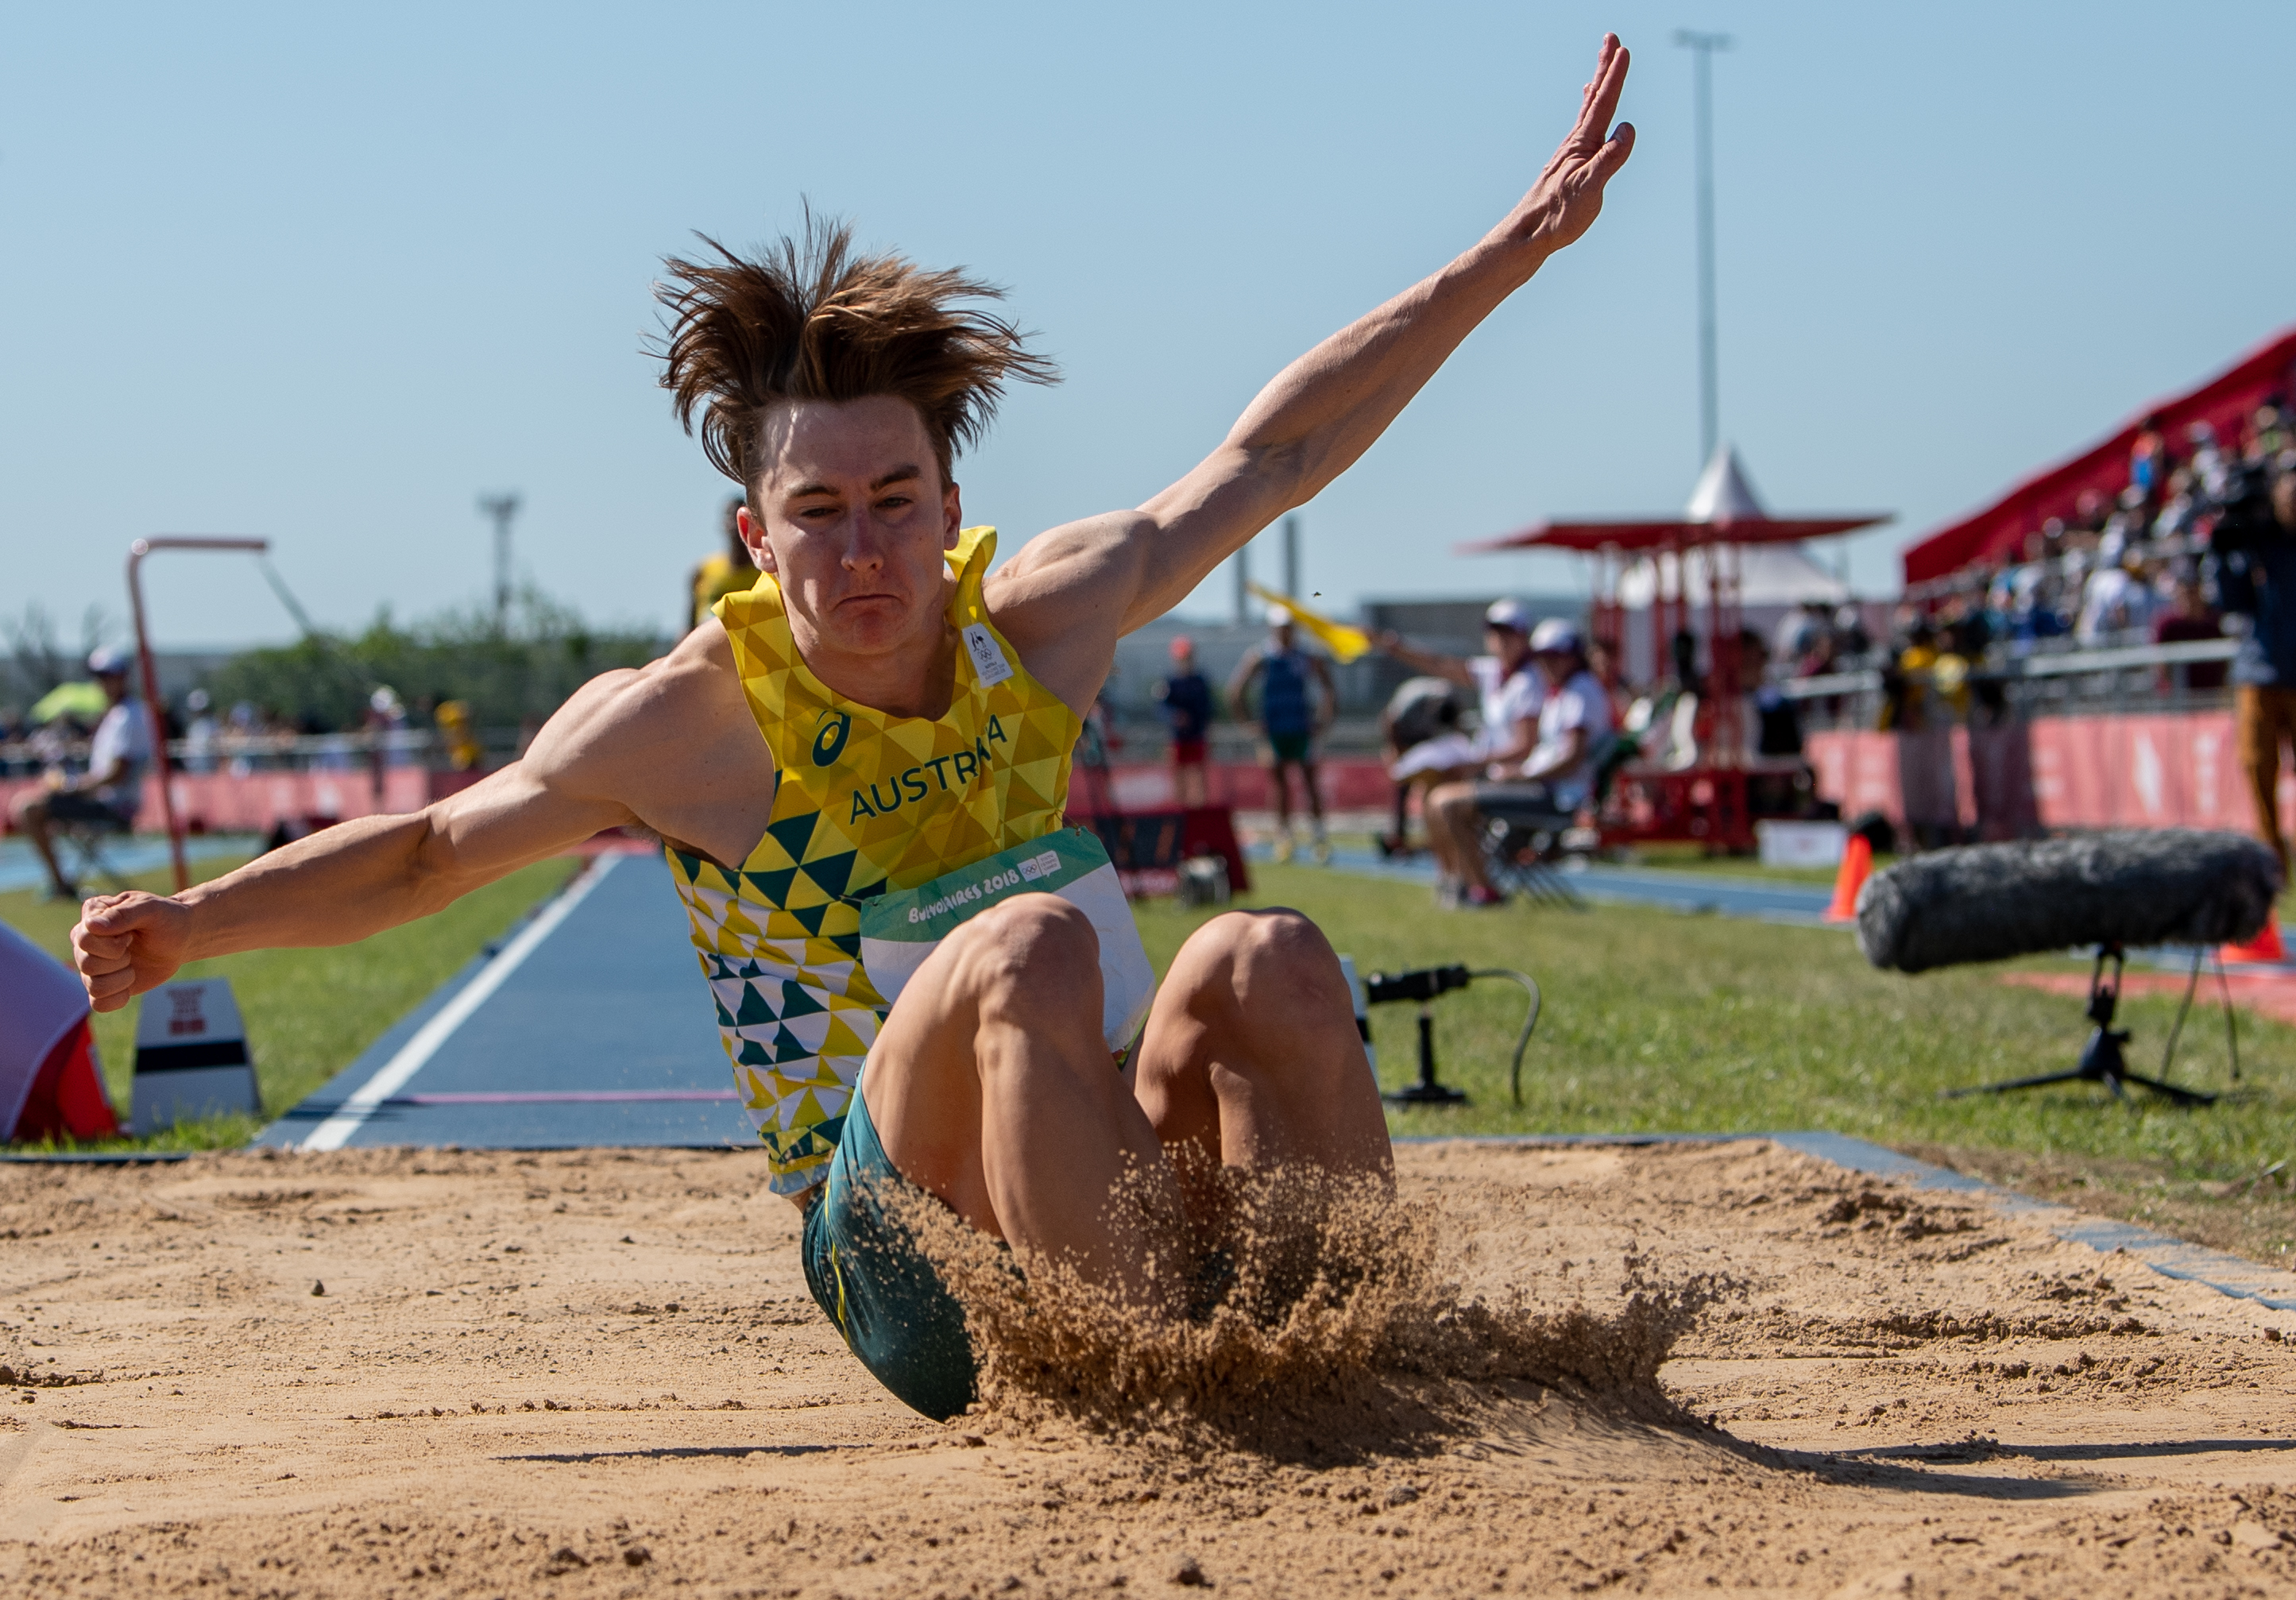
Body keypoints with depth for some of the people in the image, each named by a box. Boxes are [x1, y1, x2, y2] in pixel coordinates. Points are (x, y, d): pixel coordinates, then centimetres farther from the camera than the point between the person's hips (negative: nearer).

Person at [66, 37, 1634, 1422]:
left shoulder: (1035, 620, 5)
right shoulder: (689, 721, -3)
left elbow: (1274, 453, 10)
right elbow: (425, 851, 9)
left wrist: (1517, 247, 12)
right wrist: (194, 922, -3)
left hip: (1128, 1179, 4)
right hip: (903, 1248, -4)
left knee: (1262, 960, -26)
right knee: (1027, 947, -33)